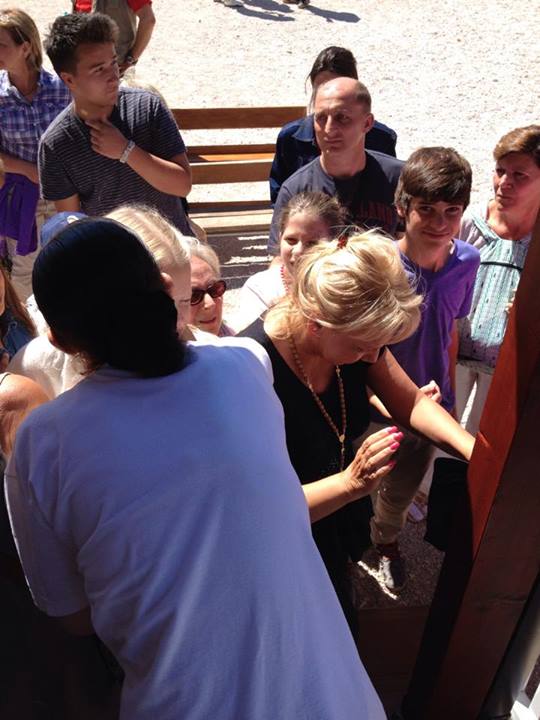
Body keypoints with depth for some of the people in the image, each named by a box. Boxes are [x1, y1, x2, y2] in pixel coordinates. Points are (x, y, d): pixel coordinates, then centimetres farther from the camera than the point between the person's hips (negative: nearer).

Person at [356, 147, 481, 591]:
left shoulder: (467, 262, -13)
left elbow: (450, 331, 2)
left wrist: (448, 397, 10)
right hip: (376, 409, -4)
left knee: (402, 489, 27)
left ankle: (386, 540, 59)